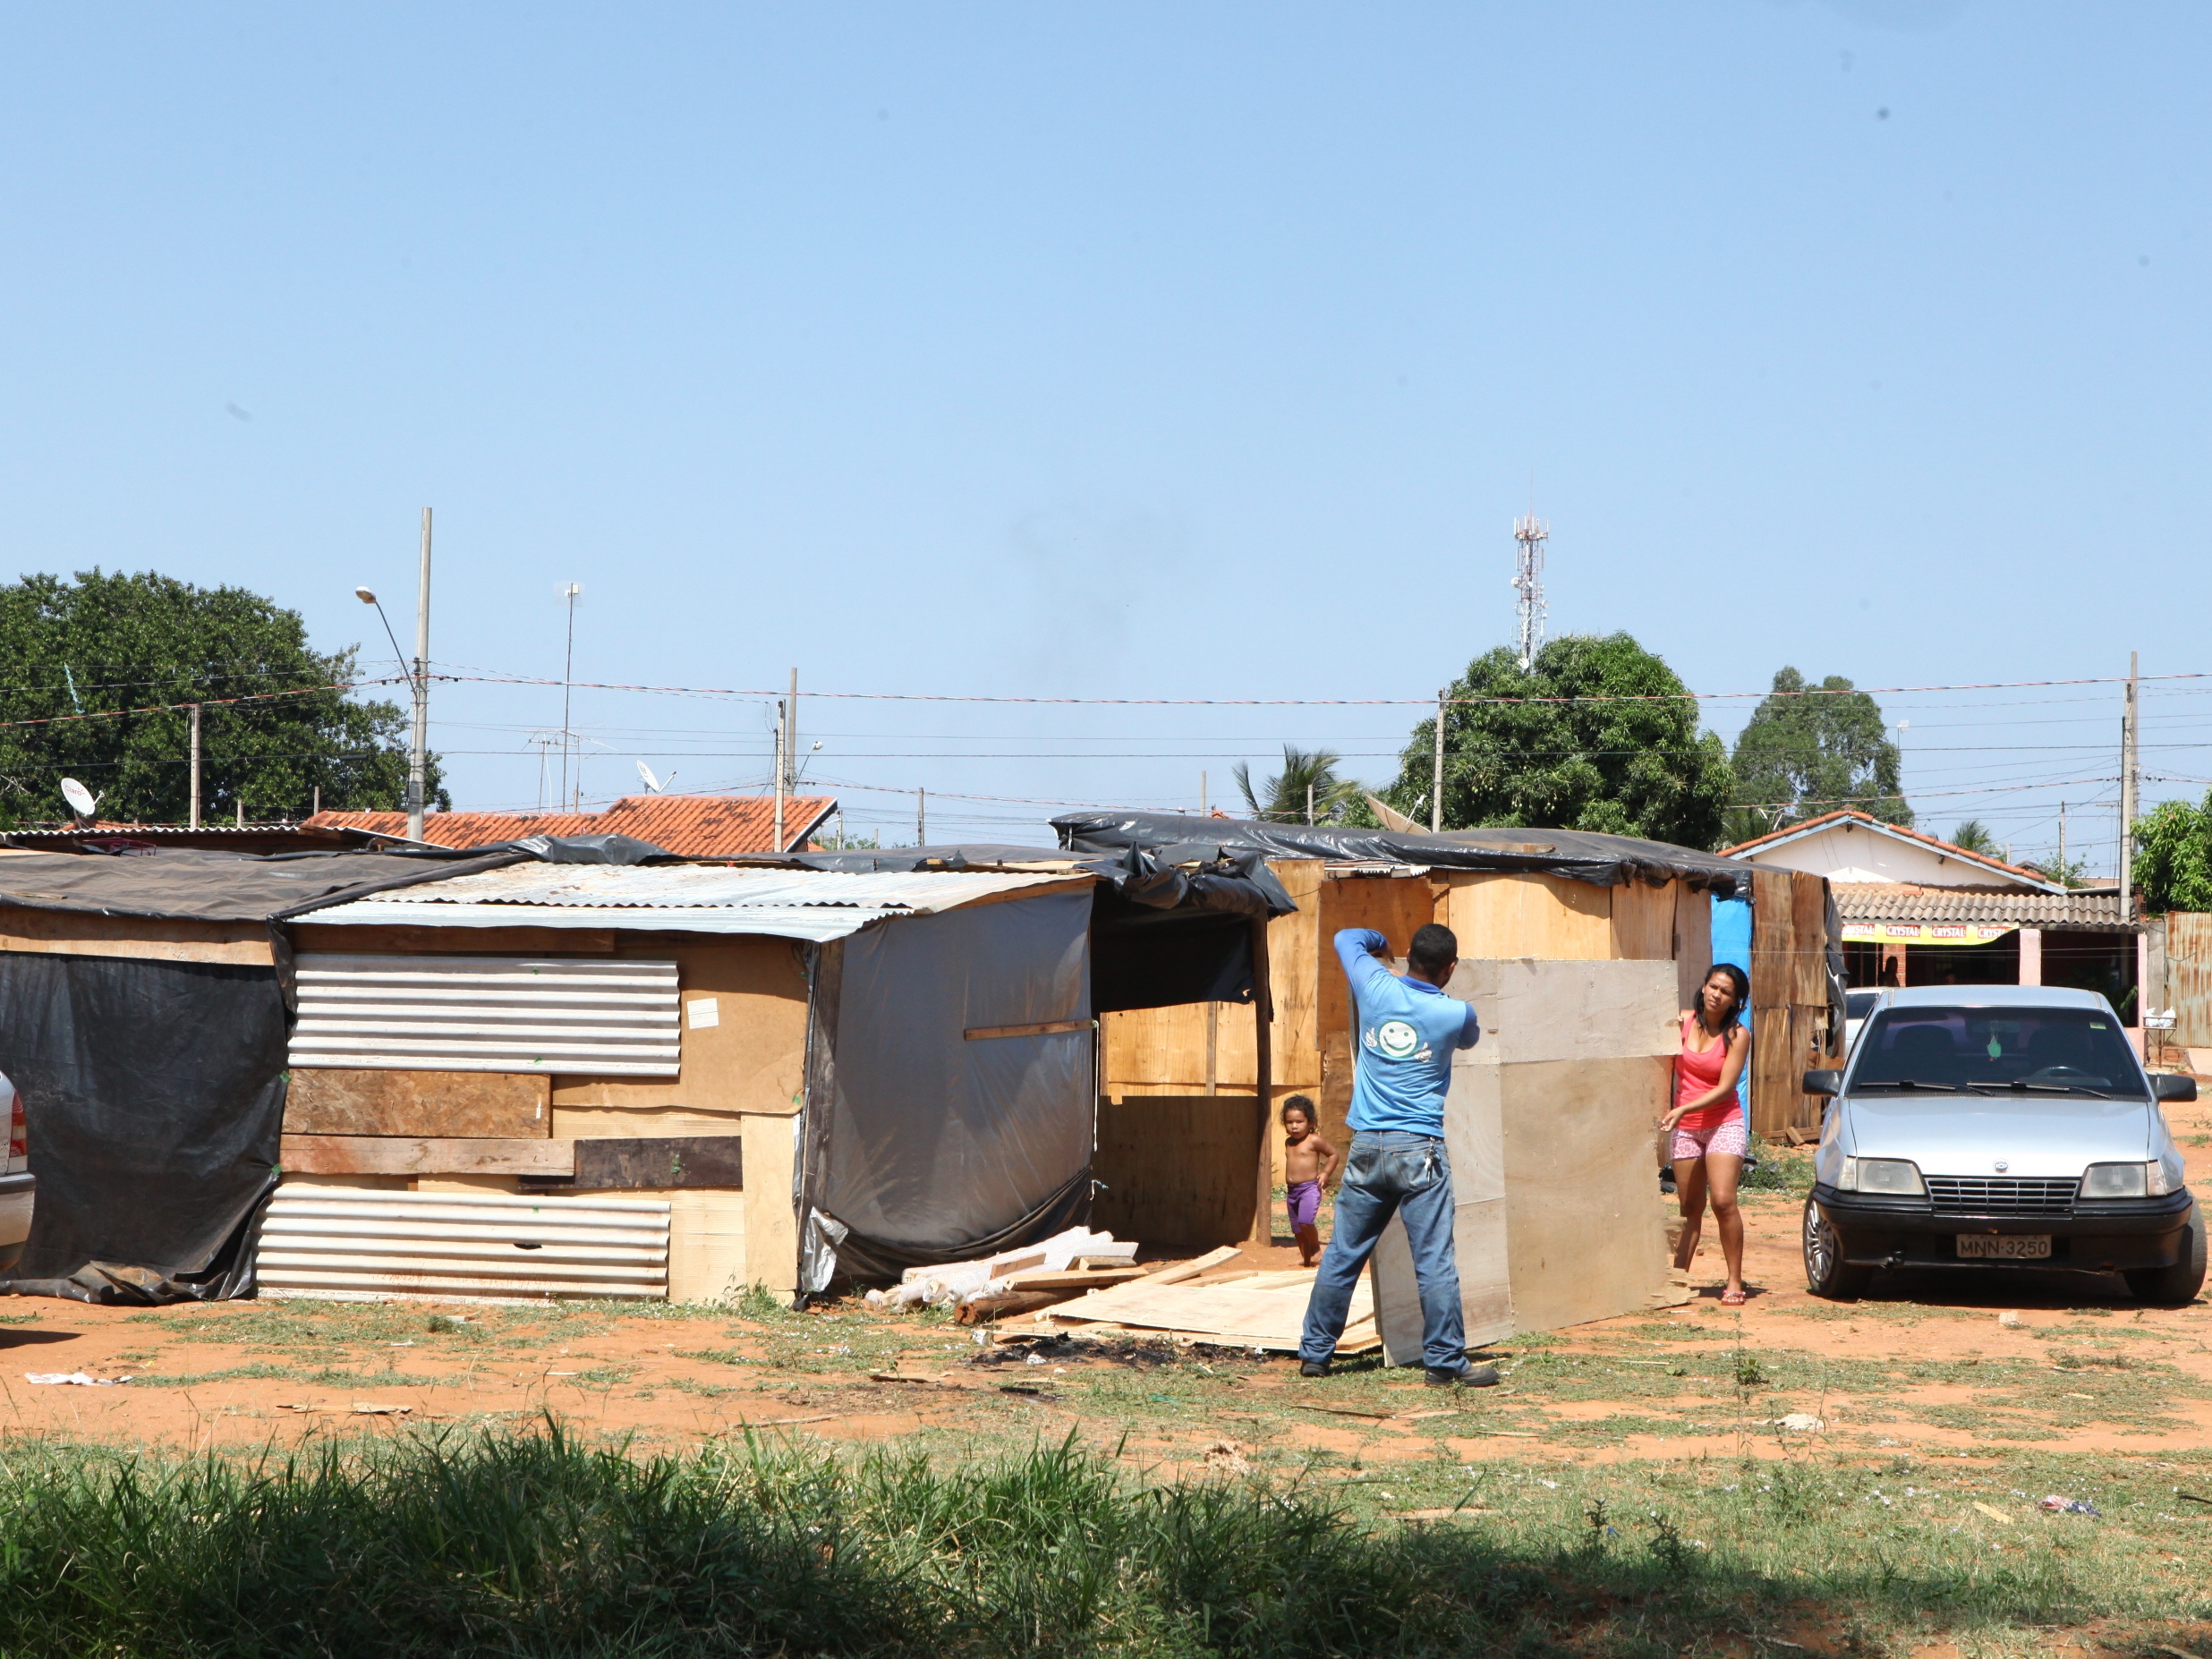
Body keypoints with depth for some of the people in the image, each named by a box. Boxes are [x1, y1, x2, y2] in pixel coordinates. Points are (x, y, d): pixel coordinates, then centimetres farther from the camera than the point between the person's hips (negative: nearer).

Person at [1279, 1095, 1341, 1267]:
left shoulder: (1314, 1140, -7)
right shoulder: (1288, 1142, 11)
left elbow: (1334, 1154, 1)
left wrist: (1326, 1173, -7)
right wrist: (1288, 1177, 13)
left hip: (1310, 1188, -7)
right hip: (1292, 1190, 7)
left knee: (1305, 1221, -24)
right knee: (1297, 1229, 9)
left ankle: (1316, 1247, 0)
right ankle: (1307, 1259, 22)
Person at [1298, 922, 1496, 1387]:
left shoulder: (1376, 987, 1)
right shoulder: (1455, 1014, -3)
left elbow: (1346, 937, 21)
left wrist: (1379, 942, 40)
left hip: (1366, 1147, 3)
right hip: (1419, 1149, -3)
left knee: (1342, 1255, 10)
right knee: (1434, 1261, -1)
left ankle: (1314, 1353, 16)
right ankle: (1446, 1361, 1)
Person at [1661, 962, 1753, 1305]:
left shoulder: (1737, 1036, -5)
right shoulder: (1682, 1022, 4)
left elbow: (1726, 1086, -11)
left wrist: (1685, 1109, -20)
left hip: (1724, 1124, -3)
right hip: (1685, 1128, 3)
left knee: (1723, 1200, -15)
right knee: (1690, 1208, 5)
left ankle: (1735, 1281, -7)